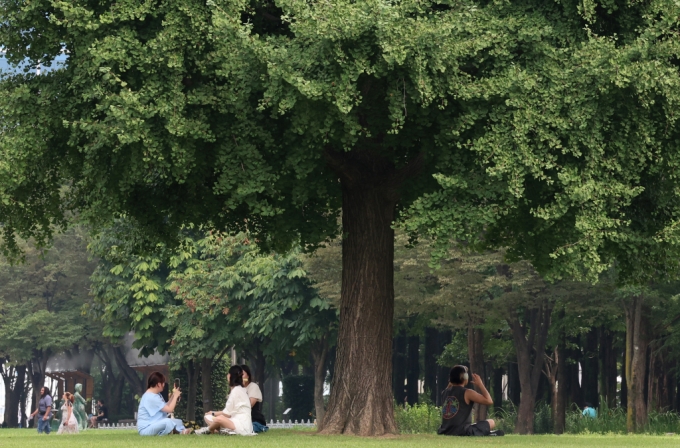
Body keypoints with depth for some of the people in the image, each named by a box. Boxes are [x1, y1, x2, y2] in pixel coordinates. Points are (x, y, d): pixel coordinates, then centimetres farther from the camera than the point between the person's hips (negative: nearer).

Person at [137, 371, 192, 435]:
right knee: (168, 421, -34)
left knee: (178, 422, 6)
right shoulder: (151, 397, -20)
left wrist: (173, 397, 6)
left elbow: (166, 408, 13)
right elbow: (170, 409, -19)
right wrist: (175, 396, -7)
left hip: (155, 425, 11)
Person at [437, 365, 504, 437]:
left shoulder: (444, 393, 9)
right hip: (462, 433, -6)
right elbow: (489, 401, -7)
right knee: (491, 422, 9)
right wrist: (480, 384, 1)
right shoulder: (467, 393, -9)